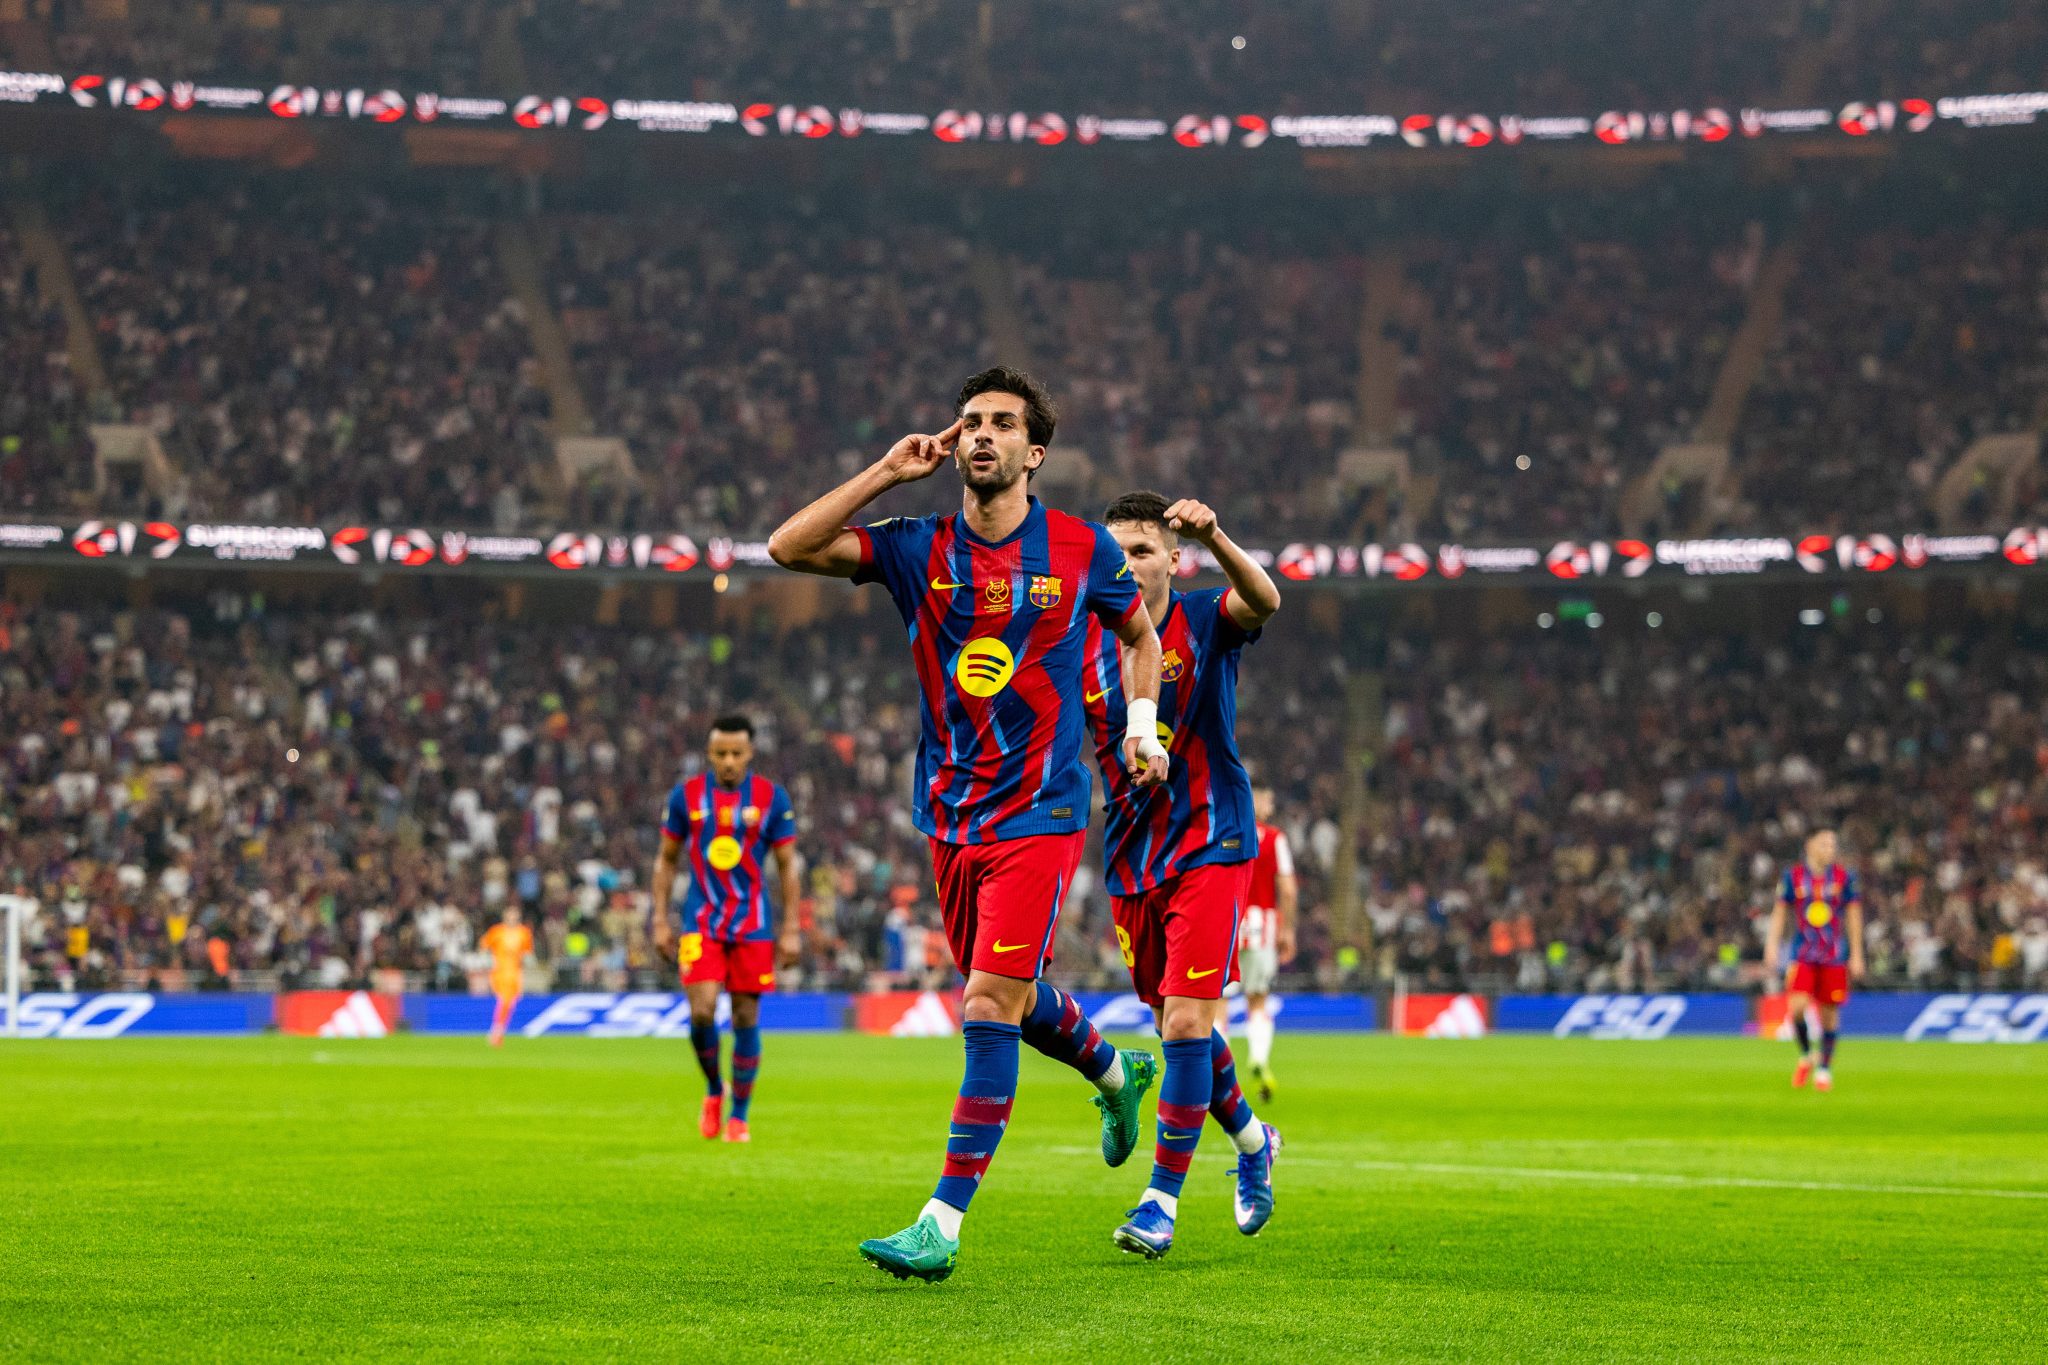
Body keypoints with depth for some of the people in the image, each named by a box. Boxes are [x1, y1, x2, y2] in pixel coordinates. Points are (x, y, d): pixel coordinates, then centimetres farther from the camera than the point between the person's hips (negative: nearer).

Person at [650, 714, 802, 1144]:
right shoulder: (686, 795, 1)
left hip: (752, 923, 0)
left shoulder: (772, 798, -1)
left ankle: (739, 1116, 13)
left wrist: (792, 930, -1)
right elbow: (666, 859, 10)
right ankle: (713, 1089, 13)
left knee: (746, 1018, 0)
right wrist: (660, 919, 4)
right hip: (701, 921, 0)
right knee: (702, 1011, -15)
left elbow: (787, 866, 4)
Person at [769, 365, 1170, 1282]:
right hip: (949, 816, 4)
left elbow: (1139, 633, 17)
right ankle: (1115, 1072, 51)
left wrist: (1142, 721, 2)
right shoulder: (917, 549, 1)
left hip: (1041, 812, -4)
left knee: (991, 1004, -13)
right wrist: (887, 474, -9)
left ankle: (943, 1226, -13)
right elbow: (789, 547, -9)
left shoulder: (1083, 549, -1)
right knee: (1011, 1000, 17)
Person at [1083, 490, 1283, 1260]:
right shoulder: (1086, 647, 3)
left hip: (1210, 845, -5)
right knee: (1176, 1021, 14)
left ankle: (1162, 1199, -9)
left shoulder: (1206, 621, -6)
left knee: (1186, 1021, -14)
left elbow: (1264, 600, -29)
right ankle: (1251, 1139, 39)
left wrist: (1214, 538, -47)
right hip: (1131, 858, 5)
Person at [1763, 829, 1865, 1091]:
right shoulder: (1793, 876, 2)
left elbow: (1854, 917, 7)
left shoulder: (1844, 877, 3)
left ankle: (1825, 1069, 16)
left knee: (1829, 1013, 2)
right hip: (1803, 955, -1)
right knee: (1796, 1007, -17)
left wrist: (1856, 955, 4)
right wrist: (1772, 945, -2)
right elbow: (1779, 912, 7)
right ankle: (1805, 1057, 8)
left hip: (1835, 957, 1)